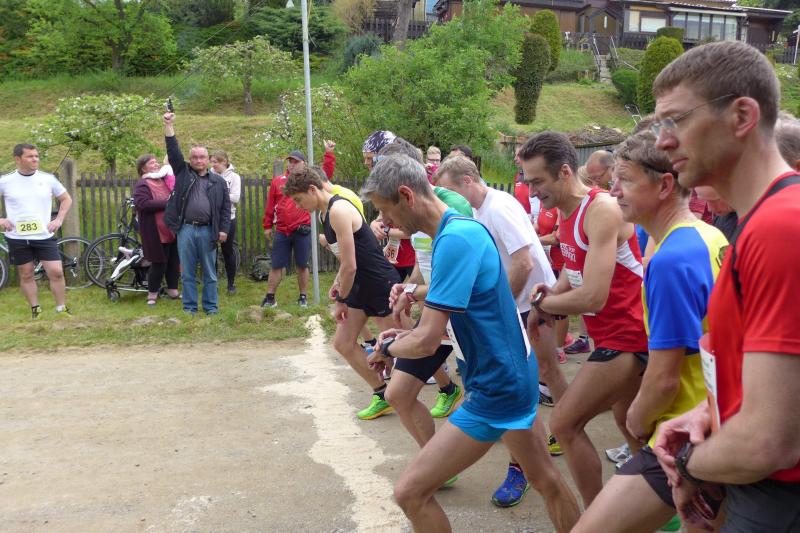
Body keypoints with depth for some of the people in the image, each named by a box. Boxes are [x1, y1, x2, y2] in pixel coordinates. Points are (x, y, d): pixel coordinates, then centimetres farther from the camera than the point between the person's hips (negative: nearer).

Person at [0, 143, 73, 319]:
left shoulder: (48, 179, 0)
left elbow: (66, 199, 13)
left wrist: (59, 220, 1)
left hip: (45, 236, 0)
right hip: (17, 238, 0)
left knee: (56, 272, -6)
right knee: (26, 275, 9)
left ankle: (62, 309, 9)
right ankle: (35, 310, 22)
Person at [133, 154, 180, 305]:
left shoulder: (165, 180, 15)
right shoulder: (142, 185, -7)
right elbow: (142, 204, -23)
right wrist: (166, 203, -21)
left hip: (173, 230, 7)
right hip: (157, 232, -7)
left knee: (174, 262, 11)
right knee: (159, 264, -2)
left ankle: (173, 290, 23)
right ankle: (152, 294, 12)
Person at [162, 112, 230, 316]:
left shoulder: (218, 181, 10)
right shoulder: (183, 173, 11)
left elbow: (225, 207, 7)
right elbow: (173, 151, 2)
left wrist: (223, 229, -3)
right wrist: (169, 125, -5)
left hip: (207, 231, 0)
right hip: (186, 229, 0)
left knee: (210, 273, 6)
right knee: (188, 273, 6)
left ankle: (211, 307, 15)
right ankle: (189, 307, 14)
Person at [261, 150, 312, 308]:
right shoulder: (278, 181, 7)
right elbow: (270, 205, 9)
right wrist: (267, 226, 9)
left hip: (302, 231, -1)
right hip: (281, 232, 2)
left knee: (302, 266, 7)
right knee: (276, 266, 7)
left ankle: (303, 298, 18)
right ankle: (270, 298, 16)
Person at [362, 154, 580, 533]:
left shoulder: (455, 238, -26)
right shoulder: (465, 227, 4)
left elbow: (426, 342, -26)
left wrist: (387, 347, -5)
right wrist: (405, 334, 5)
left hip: (496, 388, -10)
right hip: (514, 375, 10)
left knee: (410, 492, -5)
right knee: (544, 478, 25)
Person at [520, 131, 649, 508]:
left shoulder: (602, 211, -22)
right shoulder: (565, 212, 6)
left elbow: (593, 297, -28)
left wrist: (542, 303, -13)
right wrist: (550, 294, -1)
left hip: (627, 335, -10)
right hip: (614, 332, 10)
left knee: (564, 424, -10)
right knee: (626, 422, 23)